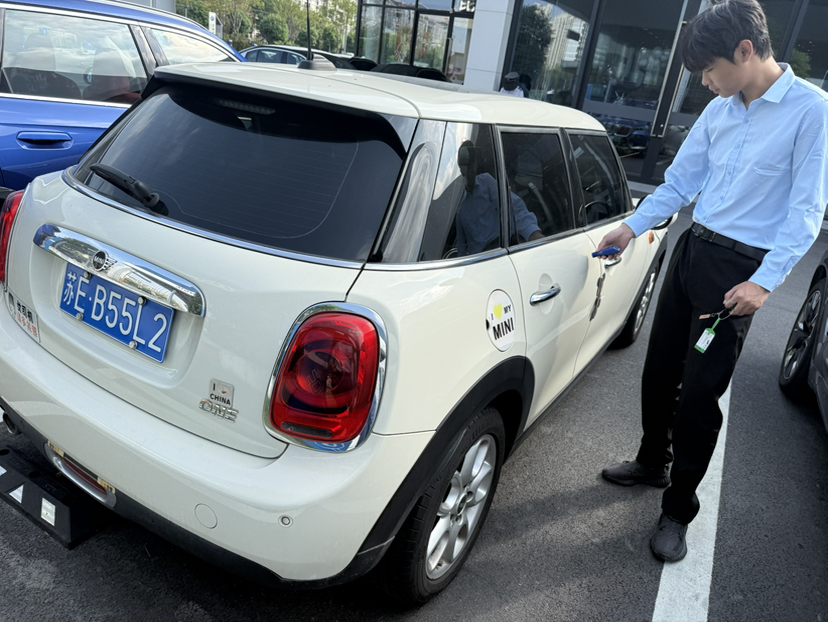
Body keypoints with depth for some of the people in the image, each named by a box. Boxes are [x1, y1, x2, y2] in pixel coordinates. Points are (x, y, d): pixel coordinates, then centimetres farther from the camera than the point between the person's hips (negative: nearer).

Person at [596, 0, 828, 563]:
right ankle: (652, 463, 38)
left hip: (739, 271, -6)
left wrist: (764, 282, -20)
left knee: (700, 394, -2)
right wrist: (632, 229, 11)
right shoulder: (720, 110, 8)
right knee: (660, 372, 14)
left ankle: (678, 511, 16)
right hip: (692, 248, 6)